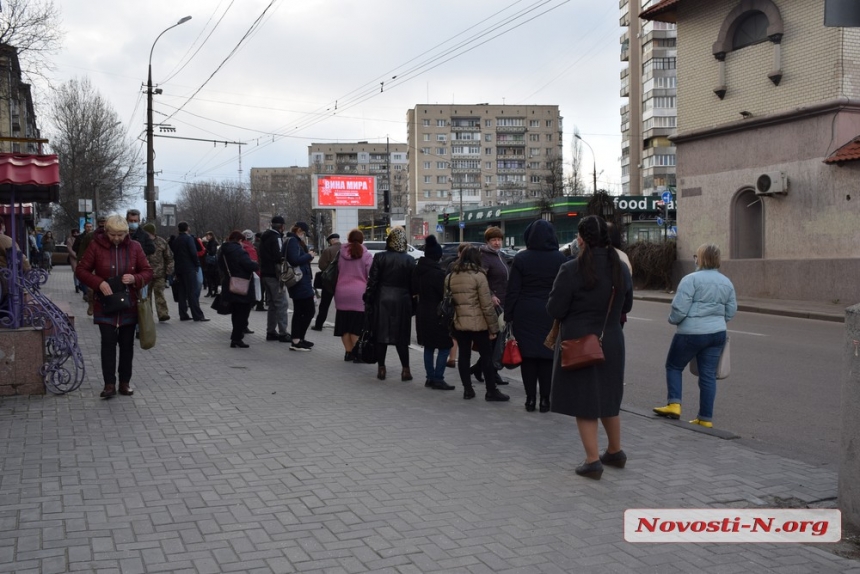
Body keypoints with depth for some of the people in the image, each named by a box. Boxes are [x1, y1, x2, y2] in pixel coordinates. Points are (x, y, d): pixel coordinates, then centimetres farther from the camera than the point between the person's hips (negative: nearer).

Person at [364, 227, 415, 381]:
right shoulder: (409, 260, -2)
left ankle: (381, 368, 10)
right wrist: (412, 304, 9)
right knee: (401, 337, 7)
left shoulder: (380, 257, -5)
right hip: (402, 301, 1)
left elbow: (372, 281, -5)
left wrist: (368, 301, 2)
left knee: (381, 335, 7)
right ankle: (405, 369, 5)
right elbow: (413, 284, 1)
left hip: (382, 300, -1)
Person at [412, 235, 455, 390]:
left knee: (428, 346, 16)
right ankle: (438, 379, -4)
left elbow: (414, 290, 15)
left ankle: (430, 377, 20)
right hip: (437, 315, -8)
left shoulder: (418, 270, 5)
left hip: (423, 313, 8)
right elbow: (446, 293, -16)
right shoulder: (438, 273, -19)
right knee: (444, 347, -1)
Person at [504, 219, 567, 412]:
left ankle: (530, 398, 9)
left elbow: (513, 290, -3)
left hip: (525, 313, 0)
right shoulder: (560, 258, -2)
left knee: (528, 355, 6)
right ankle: (545, 399, 7)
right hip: (551, 315, 0)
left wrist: (508, 315, 2)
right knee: (548, 356, 5)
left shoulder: (520, 258, -3)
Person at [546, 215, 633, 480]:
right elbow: (626, 306, 13)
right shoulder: (620, 268, 1)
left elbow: (554, 310, -12)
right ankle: (615, 451, 33)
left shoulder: (571, 270, -17)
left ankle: (592, 460, 4)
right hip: (612, 343, 6)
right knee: (608, 398, 20)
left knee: (584, 402, 3)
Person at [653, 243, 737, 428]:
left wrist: (673, 320, 4)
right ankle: (706, 418, 11)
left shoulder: (692, 279, -12)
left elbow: (680, 308, -15)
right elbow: (731, 311, 13)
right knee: (708, 375, 9)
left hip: (691, 332, -6)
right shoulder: (727, 282, 9)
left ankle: (674, 404, 4)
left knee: (674, 366, 14)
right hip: (718, 333, 6)